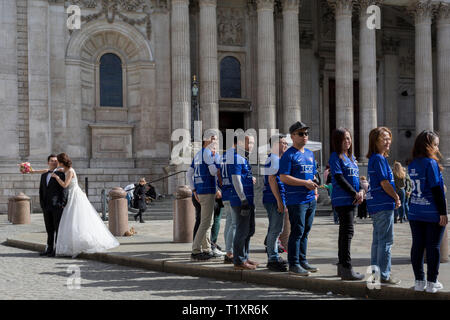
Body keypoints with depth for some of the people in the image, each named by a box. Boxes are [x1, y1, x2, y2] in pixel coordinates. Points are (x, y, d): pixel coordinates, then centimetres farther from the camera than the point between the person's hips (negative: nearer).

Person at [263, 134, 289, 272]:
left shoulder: (276, 159, 20)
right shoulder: (273, 159, -13)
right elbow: (272, 179, -20)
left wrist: (282, 201, 24)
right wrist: (280, 201, -22)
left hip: (276, 199, 11)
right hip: (274, 199, -11)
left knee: (274, 229, 15)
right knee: (275, 230, -8)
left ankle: (273, 257, 23)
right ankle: (273, 259, -5)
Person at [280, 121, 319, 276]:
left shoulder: (310, 153, 17)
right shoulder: (289, 155, -8)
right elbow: (283, 177, -15)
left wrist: (315, 190, 13)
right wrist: (305, 183, -16)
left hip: (310, 199, 8)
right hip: (296, 200, -8)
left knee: (305, 232, 13)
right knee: (297, 232, -6)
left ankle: (302, 261, 21)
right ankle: (294, 264, 0)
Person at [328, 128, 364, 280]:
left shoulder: (351, 157, 19)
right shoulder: (335, 157, -6)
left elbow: (357, 176, 17)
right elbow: (339, 178, -14)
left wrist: (361, 191, -2)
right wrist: (355, 193, -13)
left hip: (353, 199, 8)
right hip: (342, 199, -8)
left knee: (345, 232, 12)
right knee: (347, 232, -12)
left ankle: (342, 265, 18)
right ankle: (346, 268, -12)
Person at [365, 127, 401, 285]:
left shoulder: (373, 159, 16)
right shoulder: (379, 159, -13)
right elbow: (384, 183, -17)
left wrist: (394, 197, 13)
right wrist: (397, 198, -4)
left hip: (375, 205, 10)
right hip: (384, 204, -10)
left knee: (377, 240, 14)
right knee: (386, 241, -5)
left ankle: (375, 272, 21)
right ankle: (384, 275, -2)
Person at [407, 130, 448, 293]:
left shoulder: (412, 165, 8)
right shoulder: (431, 163, -12)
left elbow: (414, 188, 10)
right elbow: (436, 189, -13)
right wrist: (443, 212, -10)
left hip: (415, 212, 6)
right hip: (432, 213, -6)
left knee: (417, 245, 8)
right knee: (433, 247, 2)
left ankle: (419, 281, 13)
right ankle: (432, 282, 7)